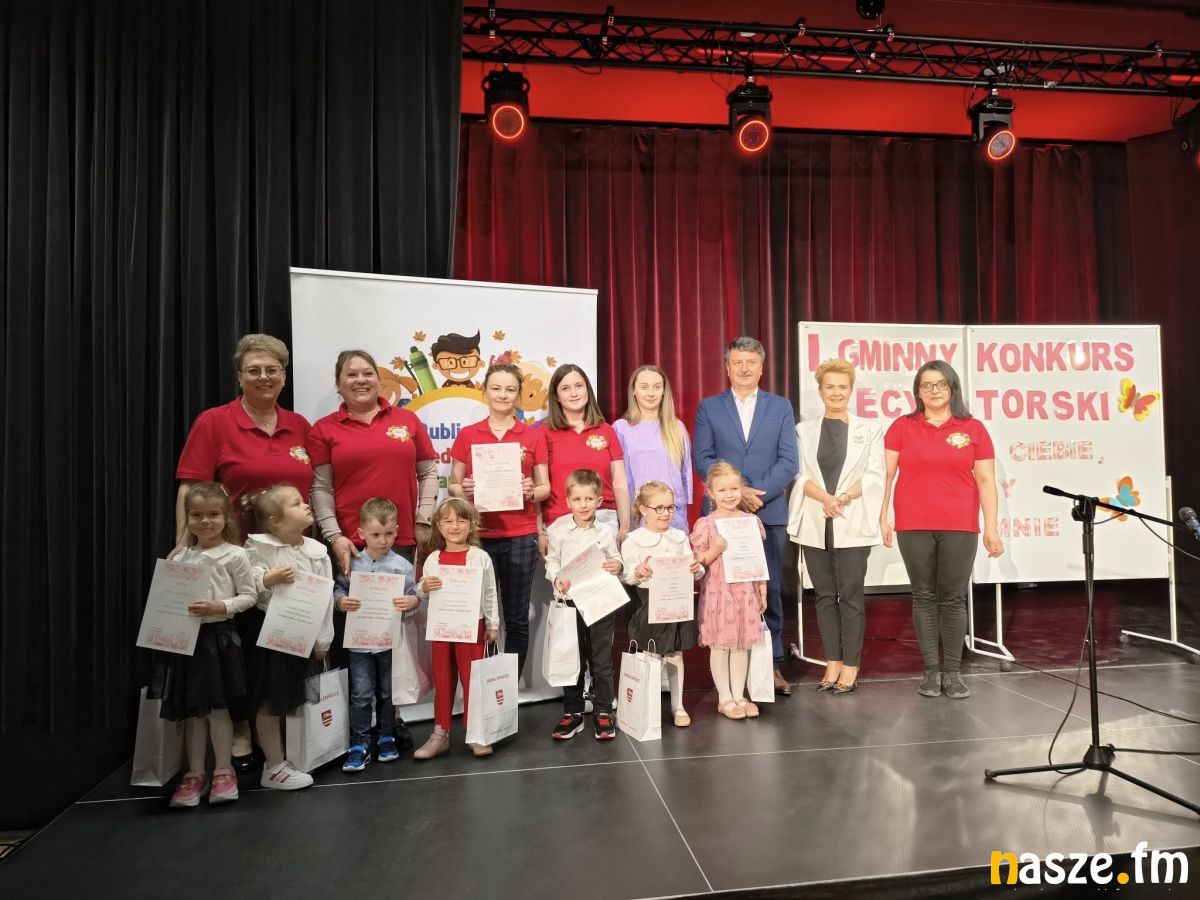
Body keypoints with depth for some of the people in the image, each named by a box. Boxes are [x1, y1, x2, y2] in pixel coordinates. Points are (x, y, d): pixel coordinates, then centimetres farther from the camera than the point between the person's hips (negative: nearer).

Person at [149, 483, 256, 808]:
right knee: (191, 710, 11)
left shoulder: (234, 554, -6)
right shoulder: (180, 558, 9)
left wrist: (218, 607, -19)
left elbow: (248, 596, -6)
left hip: (217, 635, -5)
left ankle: (224, 771, 15)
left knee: (216, 707, 1)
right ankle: (195, 773, 23)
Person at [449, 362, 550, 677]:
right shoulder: (466, 435, 6)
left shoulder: (534, 436, 5)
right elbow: (453, 486, 9)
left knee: (517, 619, 7)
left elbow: (545, 487, 7)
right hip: (478, 536, 0)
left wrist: (532, 491, -14)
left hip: (520, 537, 0)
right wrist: (464, 490, -13)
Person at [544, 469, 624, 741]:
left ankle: (603, 711, 20)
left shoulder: (605, 532, 0)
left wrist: (617, 567, -14)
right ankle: (572, 712, 23)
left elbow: (615, 561, 8)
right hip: (570, 601, 0)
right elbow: (551, 562, 3)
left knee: (601, 660, 7)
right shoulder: (558, 530, -2)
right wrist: (557, 579, -15)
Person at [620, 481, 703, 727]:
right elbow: (627, 575, -11)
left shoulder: (680, 537, 9)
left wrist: (696, 569, -14)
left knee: (675, 655, 12)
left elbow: (691, 570, 8)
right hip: (648, 603, -4)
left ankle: (678, 706, 25)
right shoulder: (633, 540, -5)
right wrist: (638, 572, -32)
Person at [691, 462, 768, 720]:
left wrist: (763, 591, 8)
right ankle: (724, 698, 18)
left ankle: (739, 695, 23)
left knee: (742, 644, 11)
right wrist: (716, 550, -22)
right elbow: (697, 562, -5)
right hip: (718, 592, -3)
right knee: (720, 645, 5)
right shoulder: (705, 525, -8)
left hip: (746, 591, 3)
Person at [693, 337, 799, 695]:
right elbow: (702, 458, -1)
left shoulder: (781, 407, 9)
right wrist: (737, 491, -12)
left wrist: (758, 492, -12)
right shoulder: (708, 407, 8)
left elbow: (789, 460, 1)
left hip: (770, 512, 1)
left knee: (770, 590, 5)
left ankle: (772, 664, 15)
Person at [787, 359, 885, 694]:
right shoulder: (804, 430, 10)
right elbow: (799, 474, 1)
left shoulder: (869, 430, 7)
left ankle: (851, 666, 9)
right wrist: (824, 498, -17)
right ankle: (833, 662, 16)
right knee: (825, 595, 7)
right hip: (814, 524, 2)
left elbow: (874, 476, -2)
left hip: (852, 524, -2)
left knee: (851, 595, 0)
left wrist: (843, 498, -16)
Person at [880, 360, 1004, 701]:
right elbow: (886, 474, 4)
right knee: (924, 597, 5)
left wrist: (991, 527, 0)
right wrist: (883, 517, -4)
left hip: (960, 527, 0)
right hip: (913, 527, 0)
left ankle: (953, 672, 14)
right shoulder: (902, 427, 5)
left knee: (953, 598, 3)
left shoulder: (973, 429, 5)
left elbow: (986, 481, 4)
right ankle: (931, 670, 13)